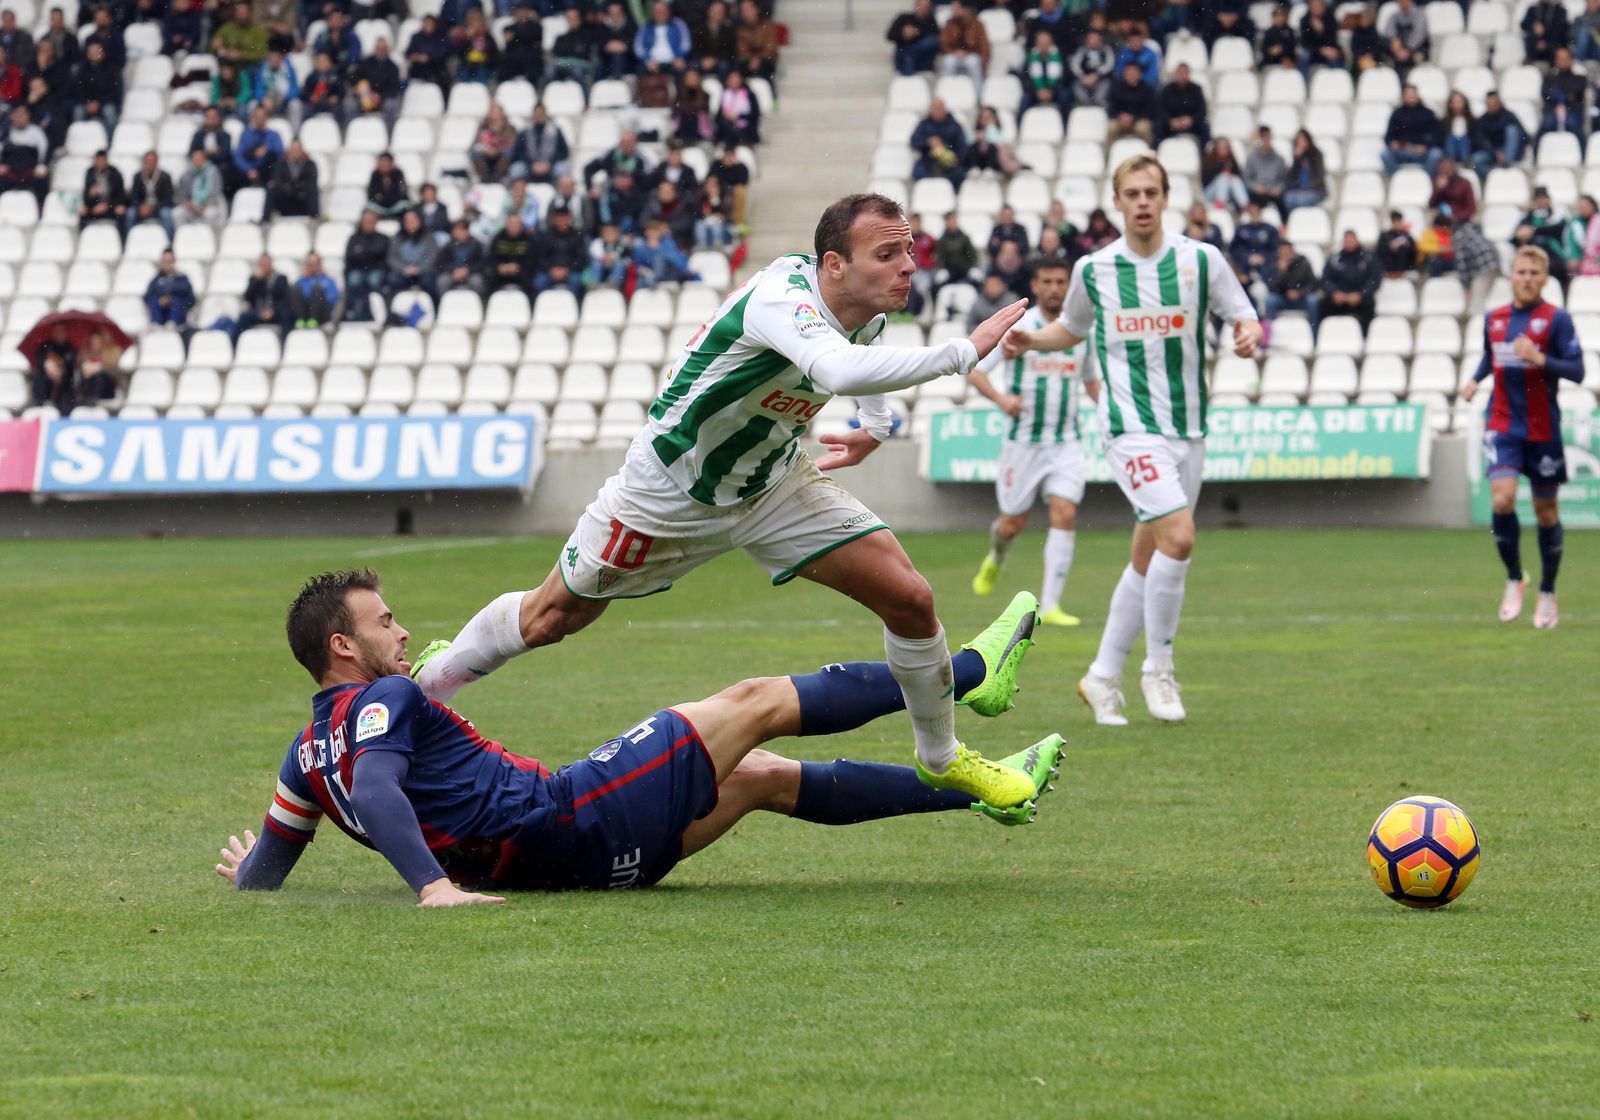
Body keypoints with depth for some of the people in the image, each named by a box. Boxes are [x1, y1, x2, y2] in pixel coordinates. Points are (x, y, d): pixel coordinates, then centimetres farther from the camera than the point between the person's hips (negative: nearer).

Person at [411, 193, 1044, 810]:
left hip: (775, 481, 6)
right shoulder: (779, 296, -37)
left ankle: (941, 760, 14)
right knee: (550, 619, 9)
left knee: (908, 598, -8)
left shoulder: (868, 308, -12)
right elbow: (839, 369, -60)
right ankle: (427, 684, 37)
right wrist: (962, 353, -56)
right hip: (671, 486, -6)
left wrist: (876, 426, 20)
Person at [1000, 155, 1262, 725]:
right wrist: (1031, 340, 0)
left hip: (1187, 430, 3)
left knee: (1148, 558, 8)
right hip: (1132, 428, -3)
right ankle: (1158, 668, -5)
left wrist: (1248, 336, -17)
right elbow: (1072, 328, 19)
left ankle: (1103, 677, 21)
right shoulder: (1092, 270, 1)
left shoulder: (1201, 260, 0)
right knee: (1178, 536, -21)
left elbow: (1246, 318, 6)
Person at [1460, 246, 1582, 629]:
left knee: (1546, 511, 6)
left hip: (1543, 429, -2)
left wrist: (1539, 358, -25)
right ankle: (1514, 579, 3)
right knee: (1502, 499, -17)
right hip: (1502, 425, 2)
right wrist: (1475, 380, 10)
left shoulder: (1557, 319, -7)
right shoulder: (1494, 319, 7)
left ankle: (1548, 593, 22)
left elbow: (1577, 371, -12)